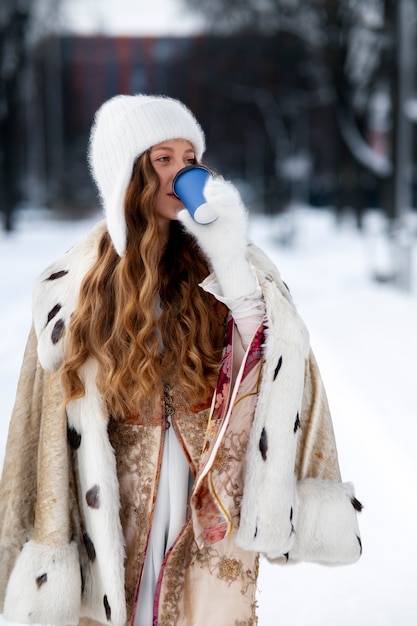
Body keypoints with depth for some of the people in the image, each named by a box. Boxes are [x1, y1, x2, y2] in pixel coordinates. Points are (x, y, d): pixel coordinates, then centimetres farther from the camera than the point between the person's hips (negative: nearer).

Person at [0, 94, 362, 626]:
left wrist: (231, 269, -21)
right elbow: (55, 431, -1)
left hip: (215, 511, 0)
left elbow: (282, 369, -14)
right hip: (117, 527, 0)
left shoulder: (234, 262, -2)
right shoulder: (75, 285, -4)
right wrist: (48, 549, -1)